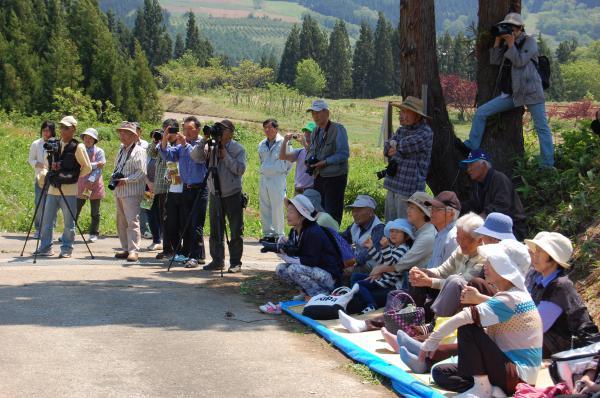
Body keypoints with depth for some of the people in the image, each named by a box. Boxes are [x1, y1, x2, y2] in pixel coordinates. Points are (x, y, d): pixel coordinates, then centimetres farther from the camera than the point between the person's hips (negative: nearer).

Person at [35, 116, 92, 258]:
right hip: (52, 188, 5)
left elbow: (87, 168, 0)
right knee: (46, 221, 6)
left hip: (69, 189, -5)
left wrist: (73, 177, -2)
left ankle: (66, 249, 8)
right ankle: (45, 248, 14)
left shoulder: (78, 147, -5)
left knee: (68, 223, 1)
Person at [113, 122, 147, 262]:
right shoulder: (121, 150, 18)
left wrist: (126, 180, -20)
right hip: (119, 191, 9)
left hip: (131, 192, -9)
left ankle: (134, 250, -13)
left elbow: (141, 172, -15)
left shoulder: (138, 151, -8)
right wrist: (114, 177, 6)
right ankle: (125, 249, 17)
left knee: (132, 221, -12)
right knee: (121, 222, 10)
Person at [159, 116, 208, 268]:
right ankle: (187, 253, 21)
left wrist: (185, 144, -29)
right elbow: (167, 155, 3)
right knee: (186, 223, 12)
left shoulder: (202, 144, -6)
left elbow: (199, 158, -24)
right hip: (186, 188, 7)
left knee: (196, 223, -8)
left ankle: (197, 256, -7)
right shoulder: (181, 145, 13)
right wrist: (164, 140, -12)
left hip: (200, 188, -7)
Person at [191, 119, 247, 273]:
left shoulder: (238, 149, -3)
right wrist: (204, 142, -12)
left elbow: (240, 169, -15)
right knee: (215, 231, 8)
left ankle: (235, 263, 6)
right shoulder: (212, 147, 8)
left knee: (236, 232, 0)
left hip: (233, 195, -4)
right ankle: (217, 261, 17)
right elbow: (195, 157, -2)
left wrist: (225, 155, -14)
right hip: (215, 195, 4)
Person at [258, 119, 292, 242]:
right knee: (264, 208, 7)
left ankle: (278, 235, -1)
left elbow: (289, 161, 1)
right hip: (263, 178, 6)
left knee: (277, 208, -7)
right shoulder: (262, 145, 13)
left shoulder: (283, 143, -5)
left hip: (278, 178, -6)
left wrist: (282, 173, 8)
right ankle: (268, 233, 15)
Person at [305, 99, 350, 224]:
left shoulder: (338, 129, -12)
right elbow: (312, 150, 22)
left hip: (335, 177, -8)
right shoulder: (315, 132, 11)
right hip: (319, 177, 8)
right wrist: (309, 160, 0)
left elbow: (343, 154, -17)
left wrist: (325, 162, -22)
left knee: (332, 214, -6)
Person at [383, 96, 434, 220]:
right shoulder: (401, 130, 15)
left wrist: (394, 145, 2)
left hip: (409, 189, -8)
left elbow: (405, 145, -19)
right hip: (392, 186, 8)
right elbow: (387, 150, 10)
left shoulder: (425, 133, -11)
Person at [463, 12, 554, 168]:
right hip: (511, 93, 6)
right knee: (481, 112, -3)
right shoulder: (507, 43, 15)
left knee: (542, 127, -3)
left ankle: (547, 165, 0)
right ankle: (472, 148, 2)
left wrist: (511, 44, -13)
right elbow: (494, 60, 5)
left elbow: (520, 62, -15)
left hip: (531, 92, -6)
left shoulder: (530, 41, -3)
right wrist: (498, 41, -1)